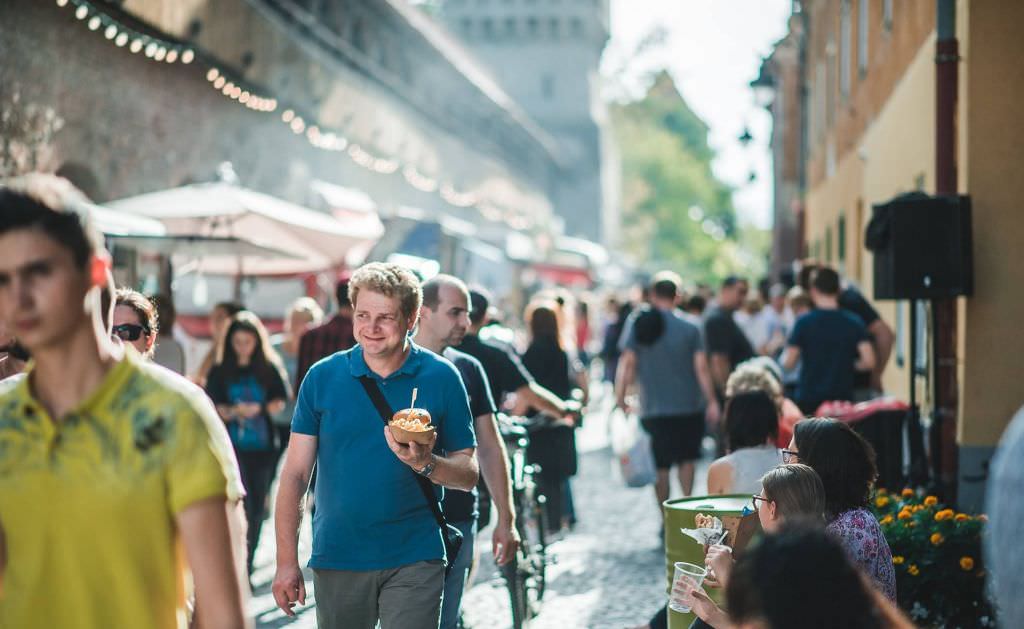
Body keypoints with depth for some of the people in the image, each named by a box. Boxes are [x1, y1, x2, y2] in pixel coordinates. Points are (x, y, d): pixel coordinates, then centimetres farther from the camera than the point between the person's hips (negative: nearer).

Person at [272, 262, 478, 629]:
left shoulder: (441, 378, -1)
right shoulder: (322, 377, 1)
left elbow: (469, 474, 2)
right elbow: (295, 474, 2)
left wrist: (425, 463, -19)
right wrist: (286, 561, -5)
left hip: (414, 561, -1)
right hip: (336, 558, 1)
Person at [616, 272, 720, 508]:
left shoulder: (637, 323, -3)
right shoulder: (689, 328, -3)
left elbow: (627, 364, -6)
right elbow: (701, 367, -4)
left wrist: (620, 398, -1)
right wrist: (711, 402, 2)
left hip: (653, 409, 0)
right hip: (688, 406, 0)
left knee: (660, 466, 7)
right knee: (687, 459, 15)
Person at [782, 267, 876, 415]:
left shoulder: (804, 322, -7)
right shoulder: (854, 323, -1)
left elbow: (788, 363, -7)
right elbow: (869, 361, -7)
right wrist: (848, 365, 12)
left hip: (809, 399, -2)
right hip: (843, 397, 2)